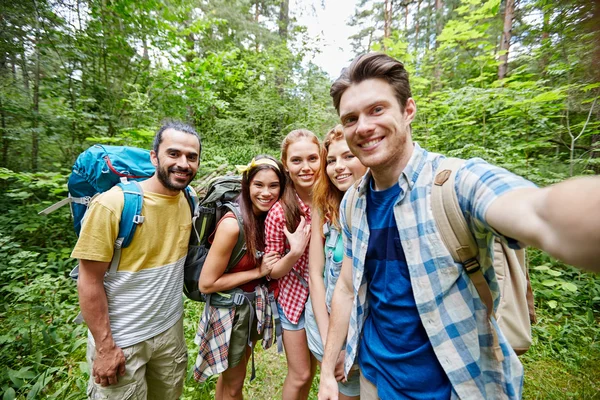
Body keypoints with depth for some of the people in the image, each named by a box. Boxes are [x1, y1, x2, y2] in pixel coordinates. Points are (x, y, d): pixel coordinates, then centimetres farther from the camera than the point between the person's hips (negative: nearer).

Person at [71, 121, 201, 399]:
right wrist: (105, 346, -13)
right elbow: (90, 281, -16)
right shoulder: (113, 204, -21)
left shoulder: (189, 202, -6)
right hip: (120, 339, -4)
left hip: (171, 329, 5)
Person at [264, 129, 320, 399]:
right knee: (300, 375, 15)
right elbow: (272, 272, -12)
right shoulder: (279, 213, -21)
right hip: (294, 298, -3)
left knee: (312, 369, 26)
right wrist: (295, 252, -30)